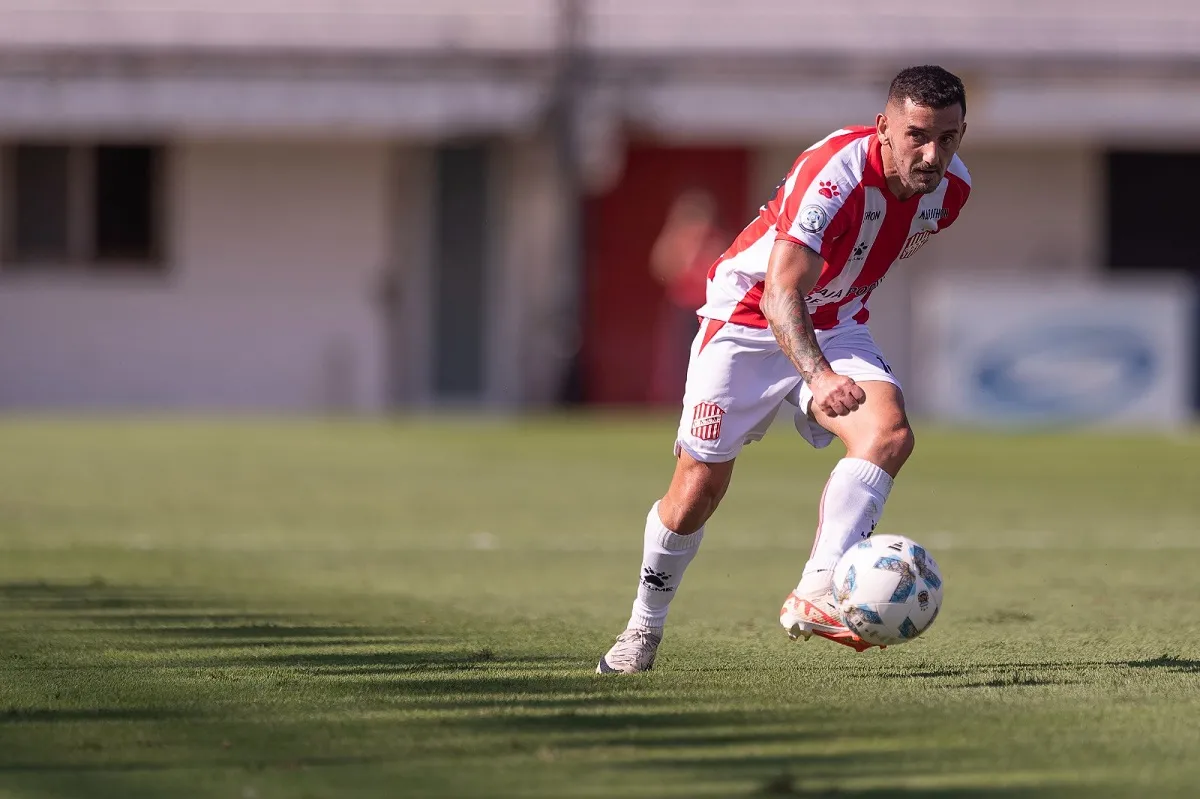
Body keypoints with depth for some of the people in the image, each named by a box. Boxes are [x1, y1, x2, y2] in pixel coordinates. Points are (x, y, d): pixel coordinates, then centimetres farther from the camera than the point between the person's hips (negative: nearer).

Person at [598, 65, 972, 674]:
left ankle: (813, 597, -34)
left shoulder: (952, 187, -10)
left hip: (835, 328, 5)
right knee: (698, 488, -2)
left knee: (890, 434, -25)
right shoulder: (836, 173, -33)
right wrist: (818, 376, -58)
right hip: (747, 320, -5)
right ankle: (644, 628, 23)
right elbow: (780, 291, -43)